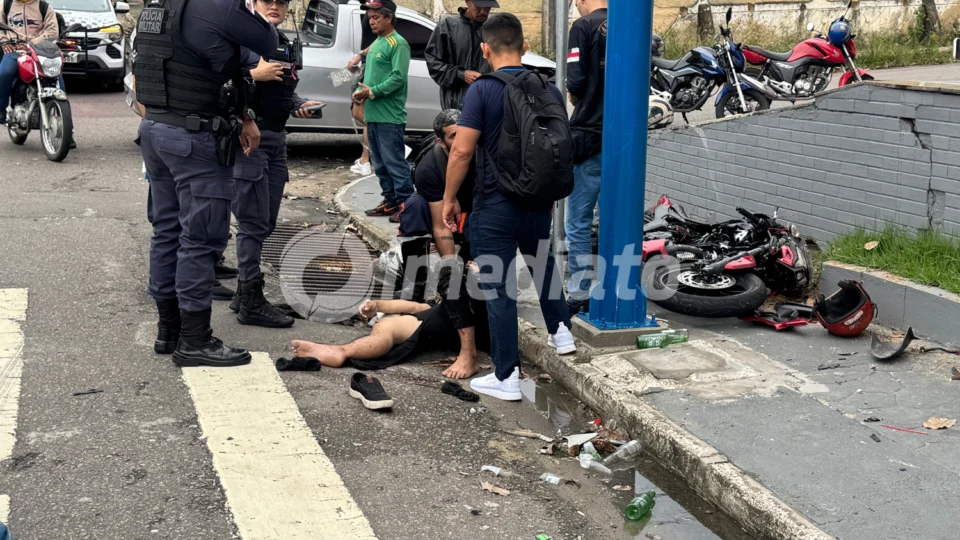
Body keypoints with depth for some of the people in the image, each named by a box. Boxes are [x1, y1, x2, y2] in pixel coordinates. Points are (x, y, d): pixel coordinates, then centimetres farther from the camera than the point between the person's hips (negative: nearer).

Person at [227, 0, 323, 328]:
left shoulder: (287, 47, 14)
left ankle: (243, 293, 24)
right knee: (254, 223, -5)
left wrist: (301, 105, 5)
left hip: (277, 139, 8)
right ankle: (251, 303, 2)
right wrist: (254, 75, -22)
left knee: (267, 223, 12)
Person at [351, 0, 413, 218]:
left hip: (389, 116, -9)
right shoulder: (376, 44, 19)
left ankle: (406, 202, -5)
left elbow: (398, 78, -18)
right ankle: (390, 200, 21)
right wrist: (361, 92, 5)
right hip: (373, 114, 10)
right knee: (379, 163, 13)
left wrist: (372, 92, -19)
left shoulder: (398, 44, -10)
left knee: (394, 161, -9)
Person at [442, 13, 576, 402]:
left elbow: (462, 152, -18)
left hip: (495, 207, -5)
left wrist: (449, 198, -5)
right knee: (543, 264, 32)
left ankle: (507, 378, 6)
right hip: (539, 203, 5)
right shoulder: (550, 91, 1)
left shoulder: (482, 90, -14)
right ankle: (560, 330, 38)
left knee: (499, 288, 2)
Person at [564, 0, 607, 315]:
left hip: (589, 136, -5)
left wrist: (577, 97, 7)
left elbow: (575, 83, -13)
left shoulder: (584, 26, -7)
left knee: (579, 224, 2)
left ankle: (579, 298, 4)